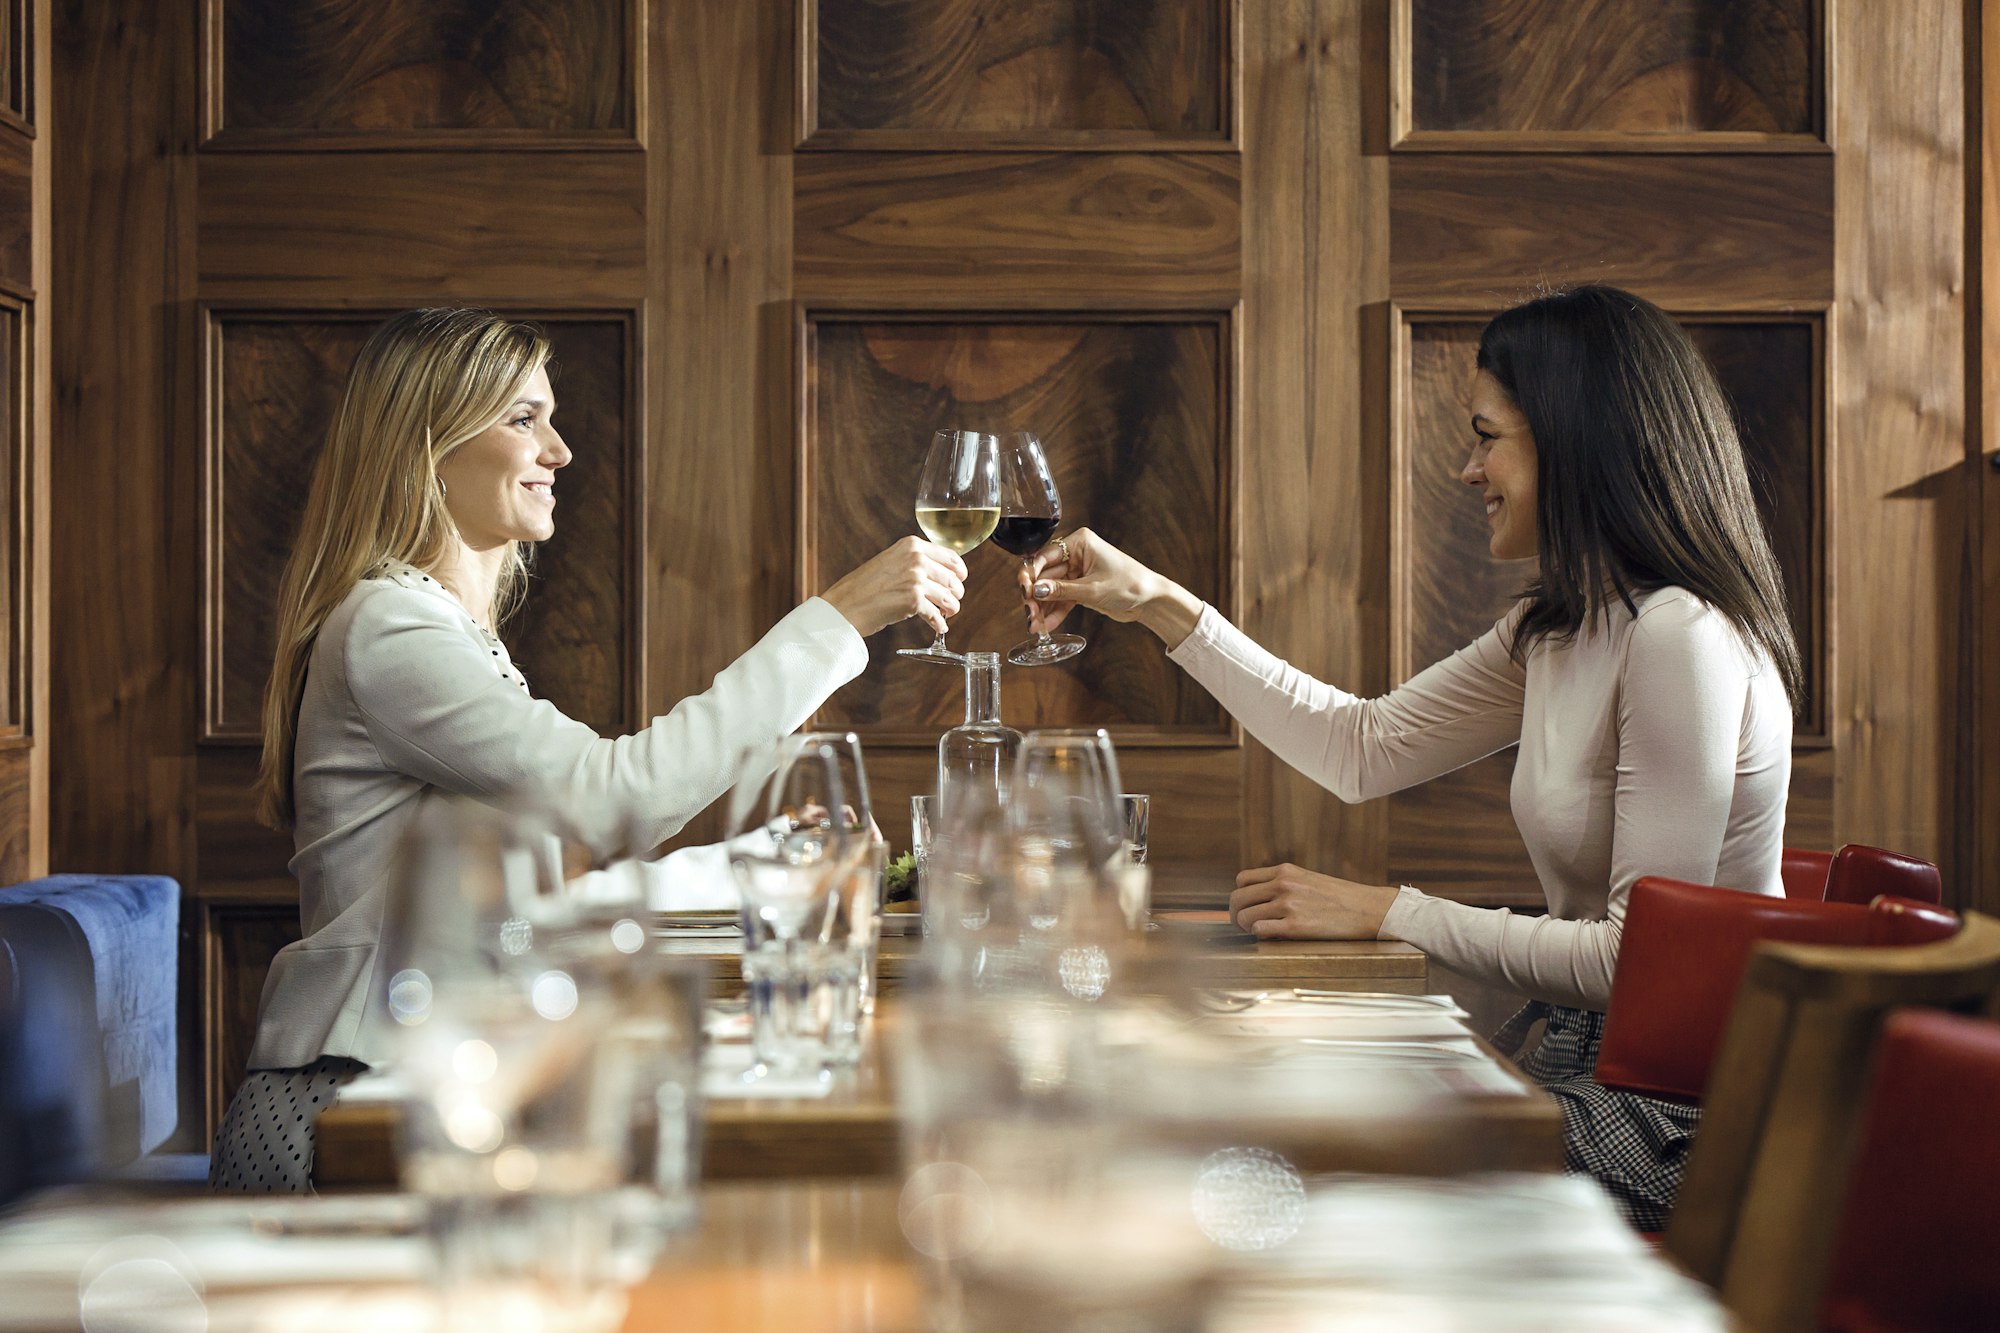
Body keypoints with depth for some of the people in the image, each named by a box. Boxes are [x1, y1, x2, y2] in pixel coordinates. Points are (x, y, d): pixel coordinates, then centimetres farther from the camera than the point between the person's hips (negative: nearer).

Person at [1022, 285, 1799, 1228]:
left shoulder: (1680, 638, -21)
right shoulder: (1555, 631, 8)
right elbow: (1361, 749, 14)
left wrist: (1393, 913, -19)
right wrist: (1160, 607, 12)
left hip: (1674, 1121, -8)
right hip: (1585, 1057, 8)